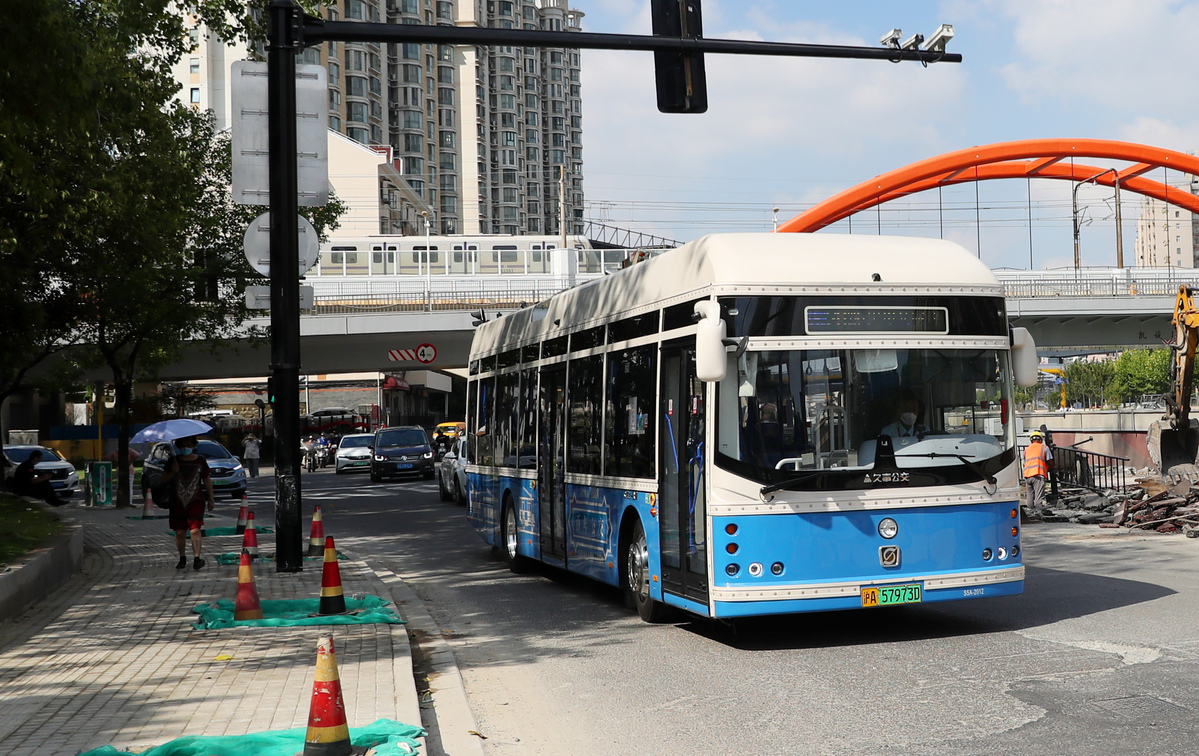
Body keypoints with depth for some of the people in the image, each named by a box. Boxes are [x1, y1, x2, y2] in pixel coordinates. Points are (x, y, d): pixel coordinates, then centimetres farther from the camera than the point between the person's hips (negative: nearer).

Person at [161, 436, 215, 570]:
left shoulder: (200, 461, 6)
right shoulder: (174, 461, 6)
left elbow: (207, 480, 12)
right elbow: (163, 480, 6)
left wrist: (211, 499, 13)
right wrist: (173, 472, -13)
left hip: (196, 501, -1)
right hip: (177, 502, 2)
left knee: (195, 530, -14)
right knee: (180, 532, 5)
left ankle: (196, 558, -17)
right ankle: (182, 558, 20)